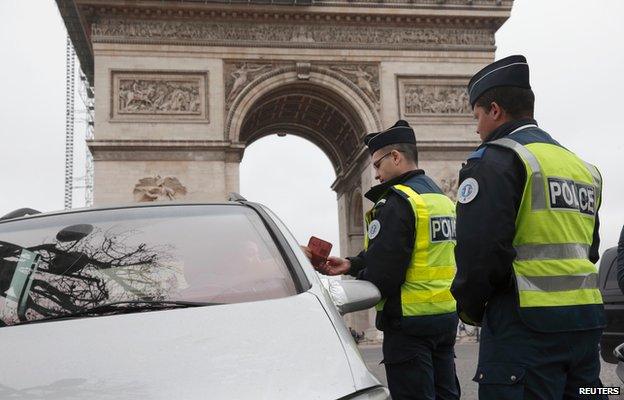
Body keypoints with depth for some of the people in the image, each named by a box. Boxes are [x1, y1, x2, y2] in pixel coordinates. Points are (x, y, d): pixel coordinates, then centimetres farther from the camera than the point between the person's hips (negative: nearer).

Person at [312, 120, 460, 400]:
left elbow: (382, 272, -21)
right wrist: (351, 265, 8)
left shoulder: (397, 201, -16)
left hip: (410, 321, -9)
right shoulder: (441, 197, 13)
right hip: (446, 316, 9)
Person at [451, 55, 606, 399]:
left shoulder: (495, 159, -9)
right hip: (587, 319, 8)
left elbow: (480, 249, -18)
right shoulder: (582, 166, 17)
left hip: (528, 323, -8)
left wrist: (469, 307, -2)